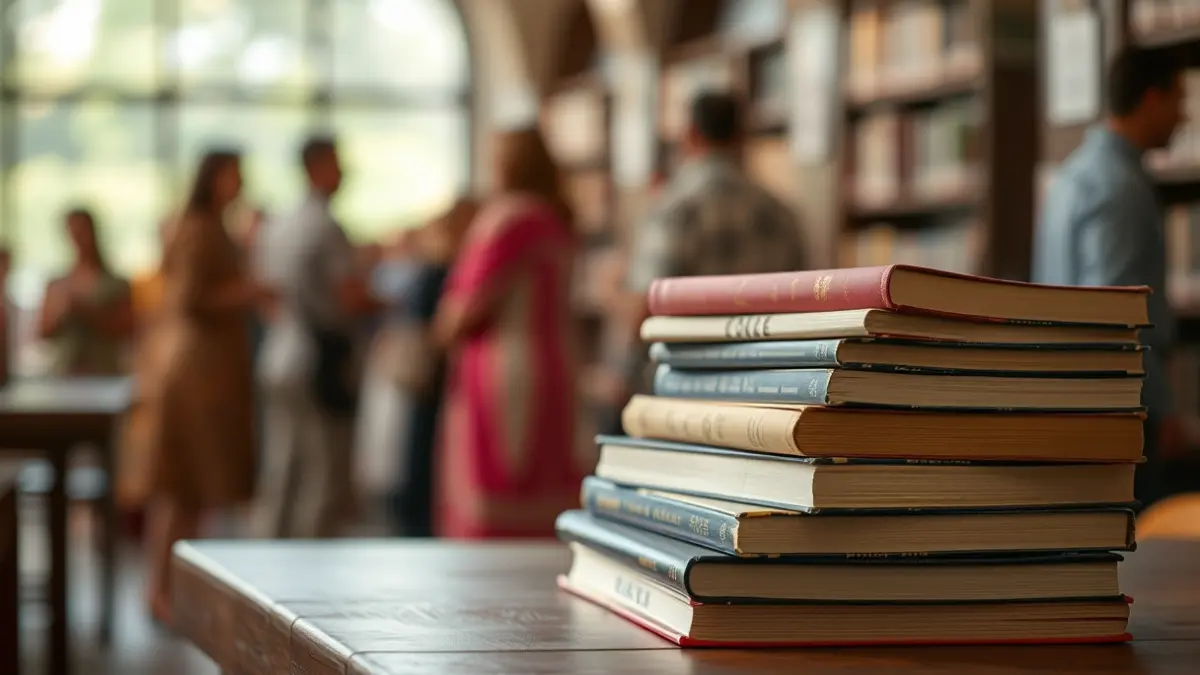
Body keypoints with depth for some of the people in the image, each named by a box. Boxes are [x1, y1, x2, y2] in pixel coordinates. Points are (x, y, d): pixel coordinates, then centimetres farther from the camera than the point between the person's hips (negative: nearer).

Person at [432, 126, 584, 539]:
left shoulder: (507, 217, -14)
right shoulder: (559, 221, 12)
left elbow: (474, 304, -15)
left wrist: (446, 330, 5)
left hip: (504, 369, -8)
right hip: (553, 362, 8)